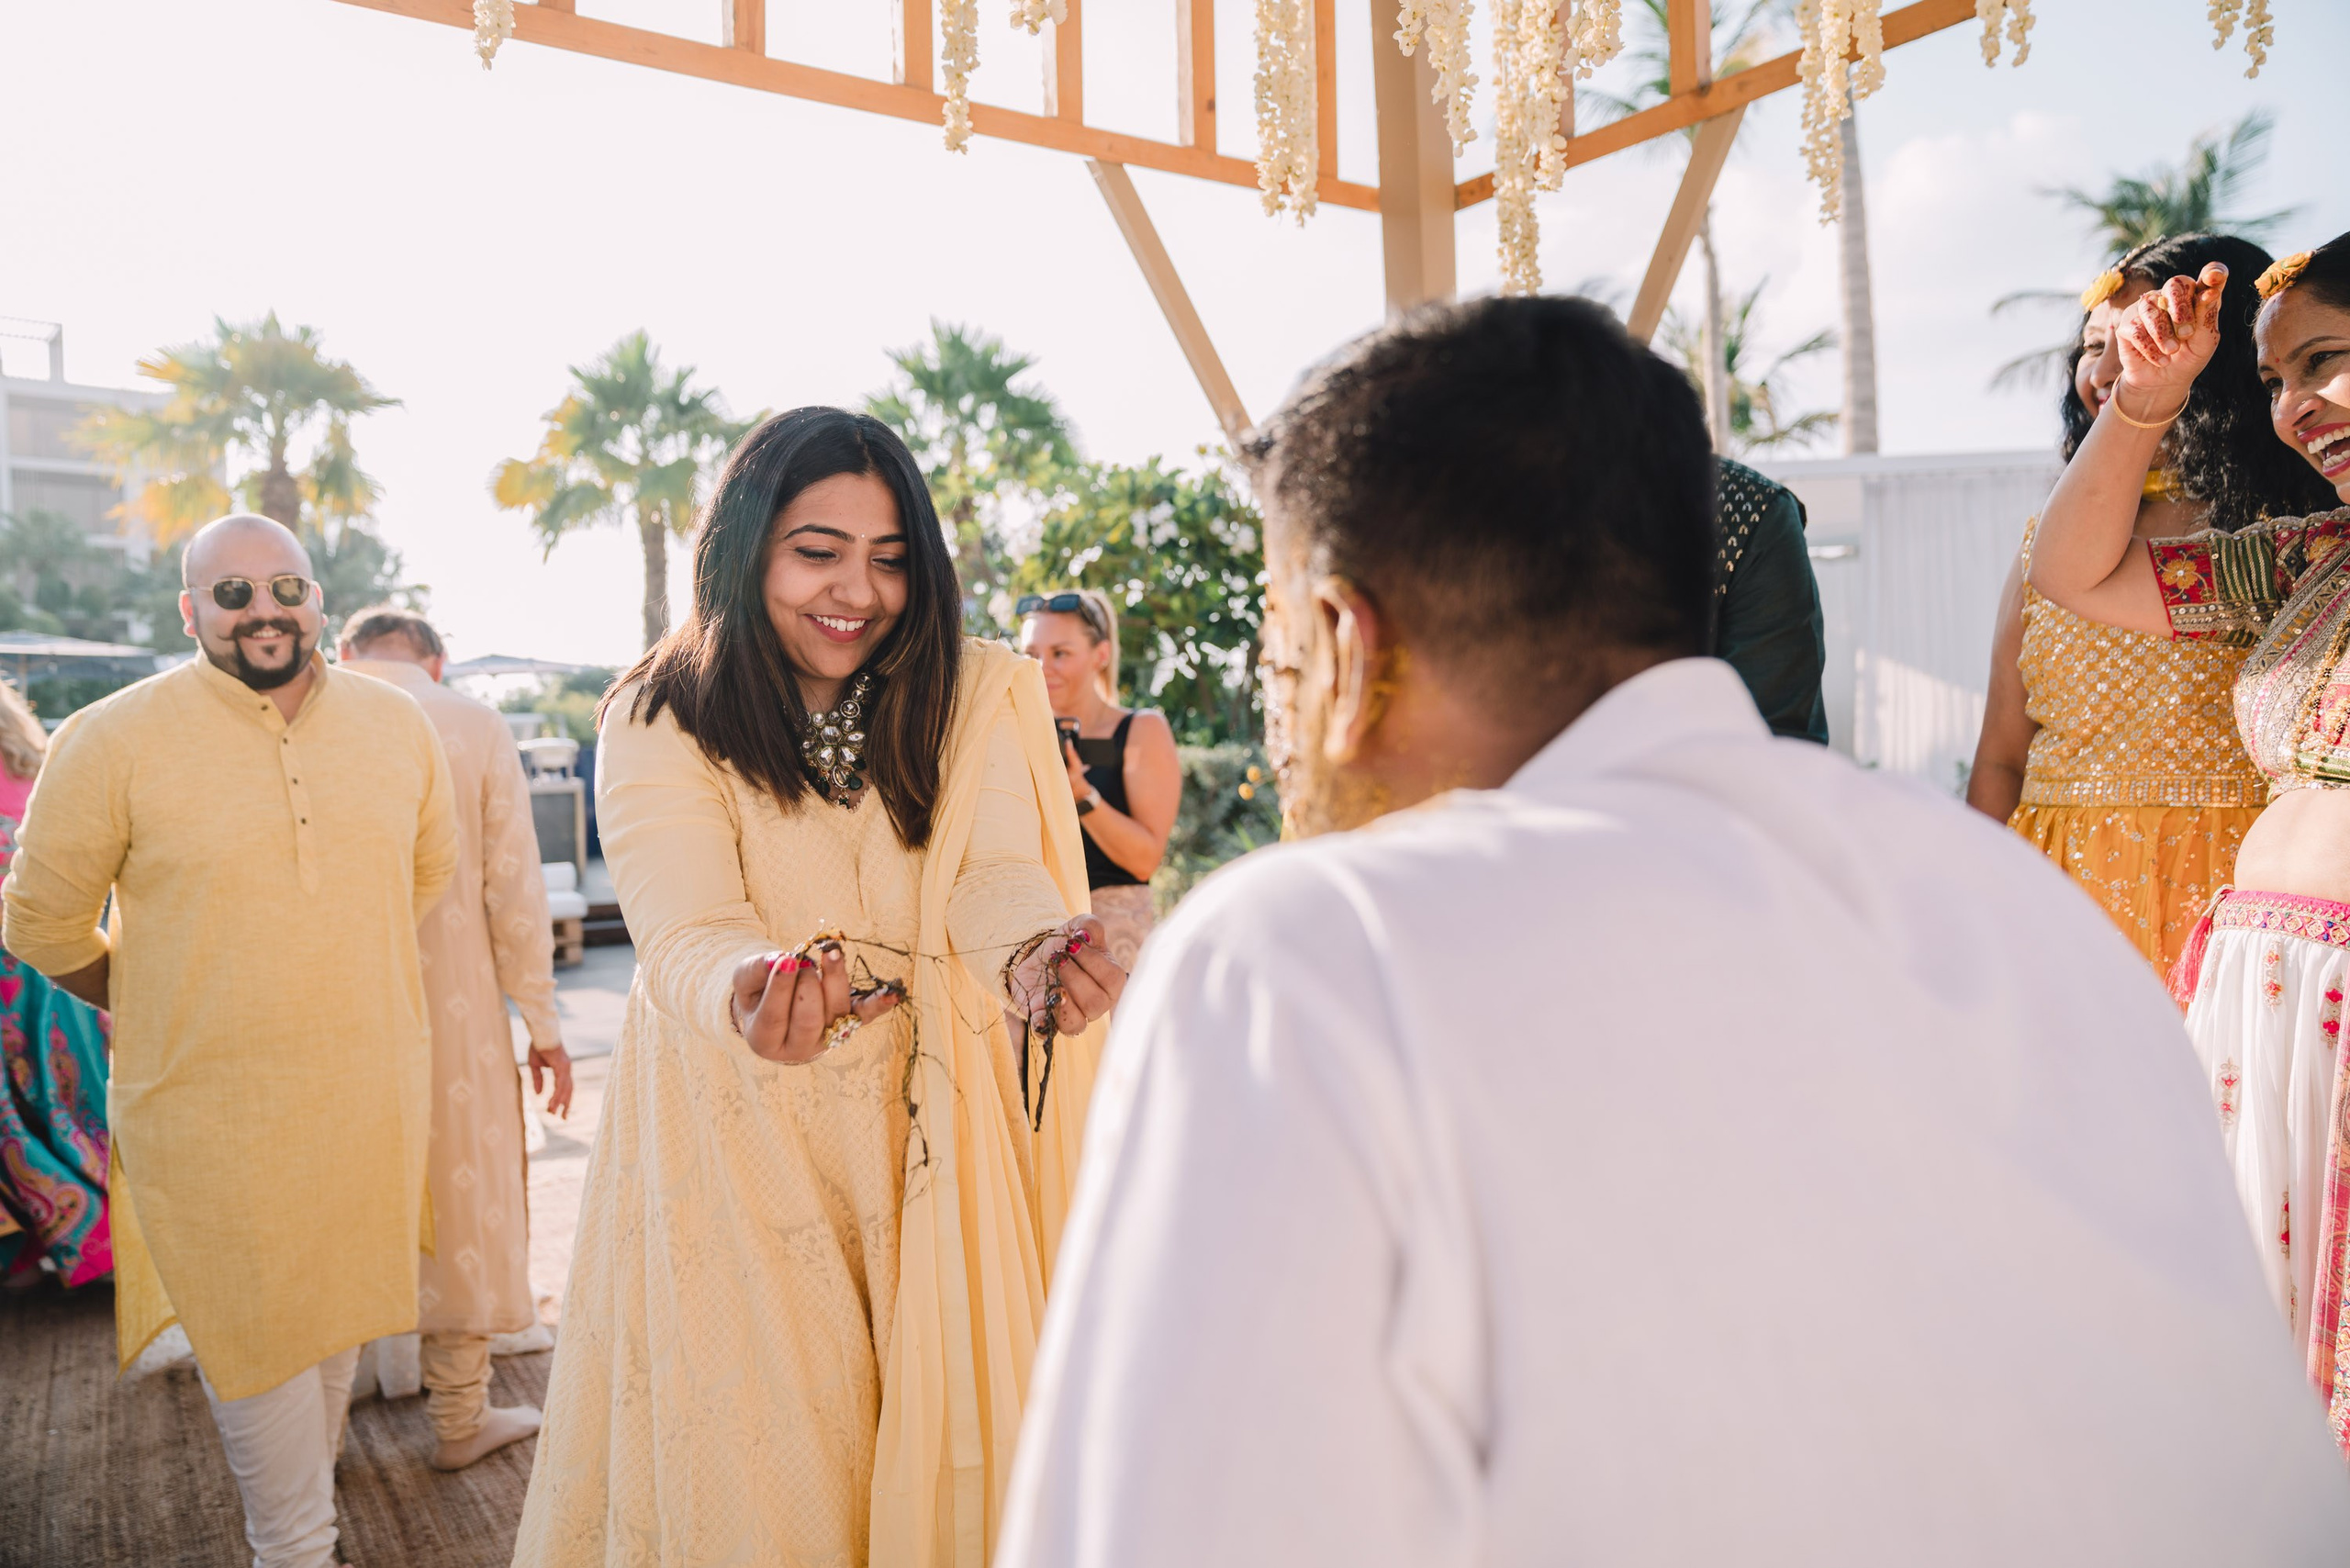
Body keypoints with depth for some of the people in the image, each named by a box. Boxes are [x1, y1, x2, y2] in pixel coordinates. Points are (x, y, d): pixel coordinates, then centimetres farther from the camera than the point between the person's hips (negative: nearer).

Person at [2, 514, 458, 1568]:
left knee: (336, 1313, 20)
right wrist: (153, 1004, 6)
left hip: (373, 1094, 4)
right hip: (212, 1111, -4)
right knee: (256, 1330, 9)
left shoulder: (398, 727, 0)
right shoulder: (111, 741, -11)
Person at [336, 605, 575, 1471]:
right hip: (444, 1002, -2)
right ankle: (460, 1416, 23)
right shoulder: (474, 725, -4)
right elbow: (512, 885, -5)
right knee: (457, 1191, 11)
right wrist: (542, 1023, 1)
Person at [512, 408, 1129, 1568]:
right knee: (755, 1438, 10)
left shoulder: (975, 697, -4)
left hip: (922, 1120, 2)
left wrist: (1033, 950, -41)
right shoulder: (660, 724, -10)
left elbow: (995, 864, -17)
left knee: (931, 1412, 14)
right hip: (734, 1127, -1)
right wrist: (749, 1000, -47)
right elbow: (687, 934, -23)